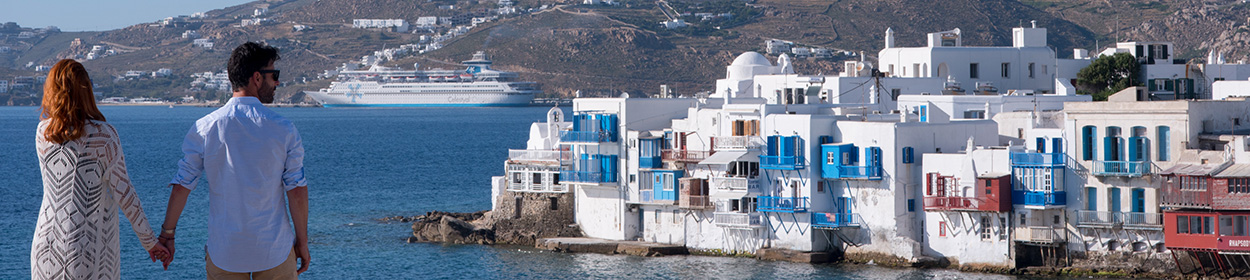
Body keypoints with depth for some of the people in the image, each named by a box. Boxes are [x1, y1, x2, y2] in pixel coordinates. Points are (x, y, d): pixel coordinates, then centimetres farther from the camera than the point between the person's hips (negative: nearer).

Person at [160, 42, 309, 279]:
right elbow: (297, 190, -6)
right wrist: (302, 242, 4)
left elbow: (181, 186, -1)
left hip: (224, 252, 1)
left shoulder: (205, 128, -3)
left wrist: (167, 234, 8)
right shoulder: (283, 129, -6)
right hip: (275, 251, -1)